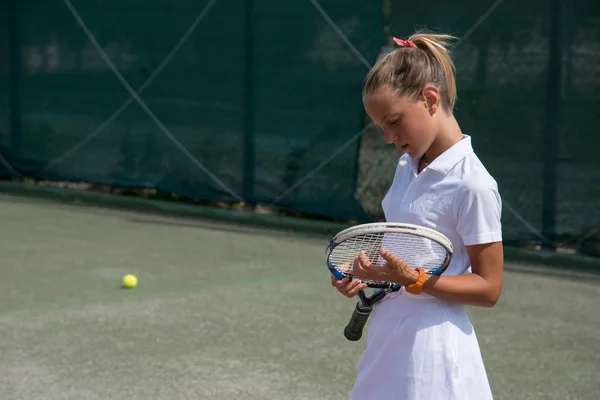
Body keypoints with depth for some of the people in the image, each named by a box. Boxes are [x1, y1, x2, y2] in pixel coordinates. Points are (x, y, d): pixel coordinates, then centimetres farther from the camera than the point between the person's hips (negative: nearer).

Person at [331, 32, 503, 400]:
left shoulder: (472, 184, -16)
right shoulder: (407, 168, 8)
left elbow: (488, 288, -13)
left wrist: (412, 279, -23)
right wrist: (367, 276, 1)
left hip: (430, 353, -7)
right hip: (387, 339, 7)